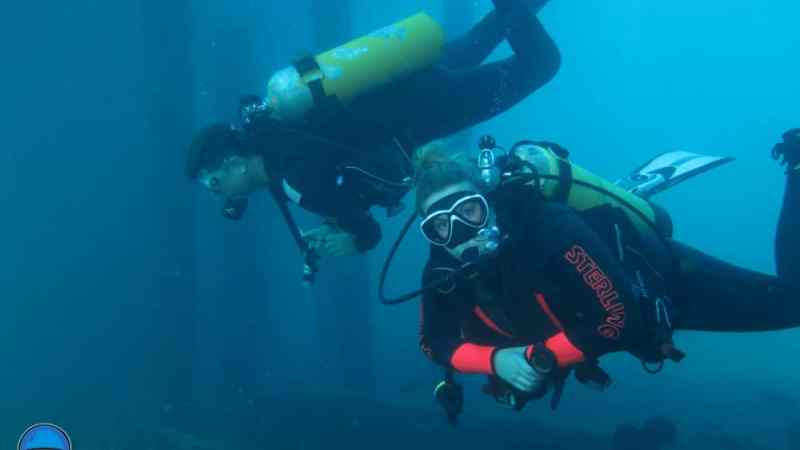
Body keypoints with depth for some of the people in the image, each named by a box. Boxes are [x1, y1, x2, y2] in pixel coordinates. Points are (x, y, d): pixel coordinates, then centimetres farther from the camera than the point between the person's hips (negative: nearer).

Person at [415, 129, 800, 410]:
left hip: (662, 280, -6)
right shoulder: (443, 272, -24)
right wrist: (497, 360, -30)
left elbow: (617, 316, -38)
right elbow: (435, 342, -12)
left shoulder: (548, 230, -43)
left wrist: (541, 357, -35)